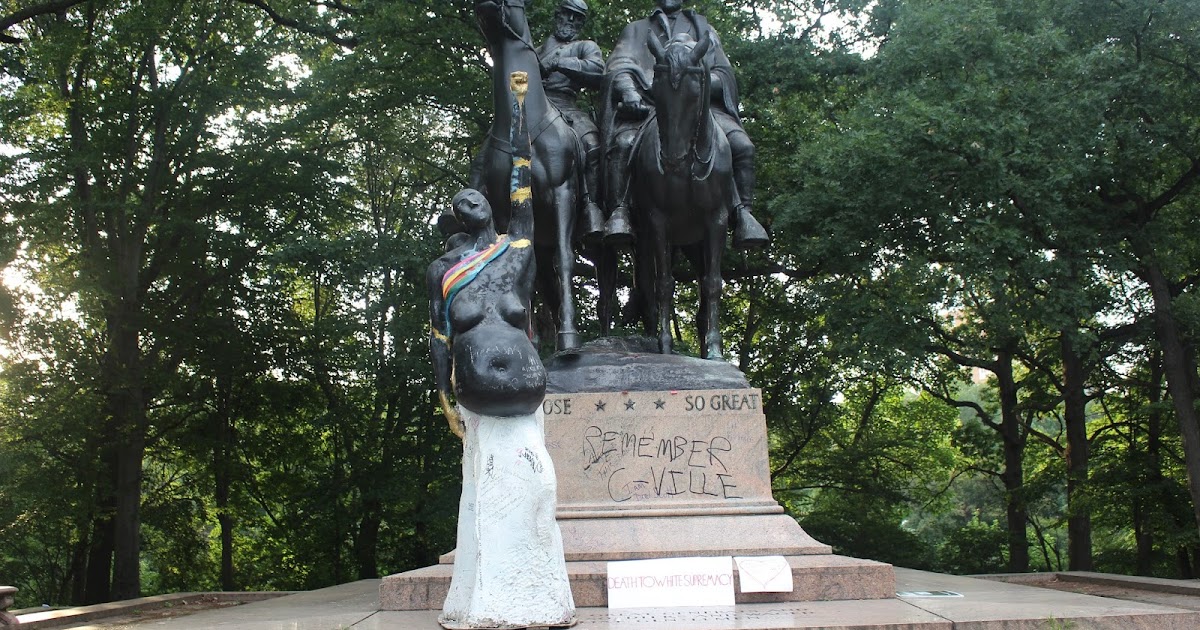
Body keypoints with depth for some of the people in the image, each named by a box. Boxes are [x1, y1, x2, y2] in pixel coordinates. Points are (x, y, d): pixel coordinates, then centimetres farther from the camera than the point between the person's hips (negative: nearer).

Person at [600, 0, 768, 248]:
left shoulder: (702, 29, 28)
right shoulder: (636, 30, 27)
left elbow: (723, 71, 15)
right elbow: (619, 66, 9)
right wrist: (629, 90, -15)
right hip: (648, 104, -1)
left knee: (742, 145, -24)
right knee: (622, 143, -34)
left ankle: (742, 211, -22)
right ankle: (619, 211, -35)